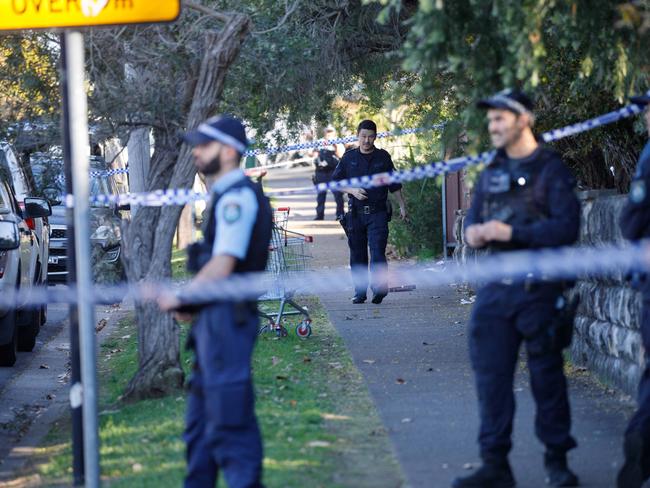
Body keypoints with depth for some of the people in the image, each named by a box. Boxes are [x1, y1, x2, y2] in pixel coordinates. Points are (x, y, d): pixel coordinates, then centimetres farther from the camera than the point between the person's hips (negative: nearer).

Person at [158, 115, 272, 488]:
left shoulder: (237, 197, -14)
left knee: (229, 416, -9)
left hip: (228, 314, -11)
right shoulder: (229, 195, 17)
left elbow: (222, 267, -20)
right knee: (202, 414, 18)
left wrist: (182, 297, -9)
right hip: (216, 315, 11)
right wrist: (190, 301, 11)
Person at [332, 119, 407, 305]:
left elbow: (394, 185, 14)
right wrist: (353, 191, -7)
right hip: (356, 212, 2)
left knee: (377, 251, -13)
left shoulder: (383, 157, 8)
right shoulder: (349, 157, 8)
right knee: (357, 254, 5)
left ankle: (379, 288, -18)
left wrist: (402, 205, 12)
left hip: (378, 213, -2)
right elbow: (336, 181, 8)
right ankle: (360, 292, 10)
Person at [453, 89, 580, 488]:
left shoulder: (550, 170, -5)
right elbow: (473, 219, 17)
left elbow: (567, 227, -15)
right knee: (491, 375, 2)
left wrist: (513, 233, -21)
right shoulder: (492, 173, 15)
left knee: (547, 376, 2)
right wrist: (474, 232, -6)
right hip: (496, 287, 6)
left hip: (538, 289, -6)